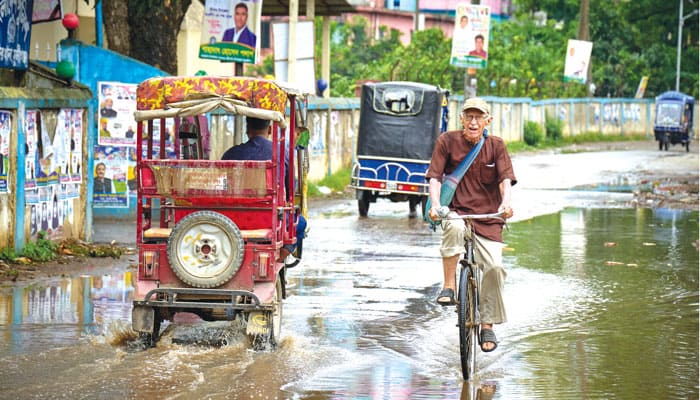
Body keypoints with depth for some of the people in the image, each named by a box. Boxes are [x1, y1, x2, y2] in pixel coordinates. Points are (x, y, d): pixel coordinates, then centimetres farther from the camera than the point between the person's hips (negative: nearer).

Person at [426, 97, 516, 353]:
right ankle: (448, 288, -28)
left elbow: (505, 178, -7)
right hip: (457, 212, -1)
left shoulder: (496, 146, 4)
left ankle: (487, 326, -1)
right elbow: (435, 177, -5)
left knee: (495, 266, -17)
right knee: (455, 228, -38)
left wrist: (506, 202, -28)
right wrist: (435, 204, -23)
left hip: (487, 218, 1)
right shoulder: (448, 141, 0)